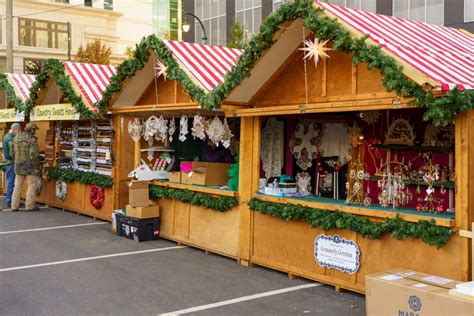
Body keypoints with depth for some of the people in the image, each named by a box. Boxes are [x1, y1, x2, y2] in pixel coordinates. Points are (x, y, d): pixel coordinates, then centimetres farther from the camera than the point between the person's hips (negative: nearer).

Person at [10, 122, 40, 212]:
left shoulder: (16, 138, 6)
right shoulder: (32, 140, -14)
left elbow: (13, 153, 11)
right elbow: (34, 155, -20)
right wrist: (37, 168, -12)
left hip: (19, 166, 6)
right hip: (30, 167, -6)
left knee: (17, 186, 11)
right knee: (31, 185, 4)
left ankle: (14, 206, 13)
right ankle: (29, 206, 7)